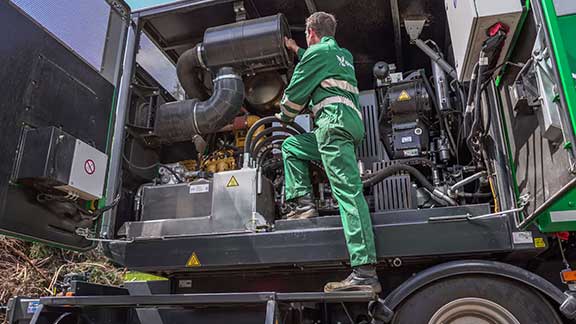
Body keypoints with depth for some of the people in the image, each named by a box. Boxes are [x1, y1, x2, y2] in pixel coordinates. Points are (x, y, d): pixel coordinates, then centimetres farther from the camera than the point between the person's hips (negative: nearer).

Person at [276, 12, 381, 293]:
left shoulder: (317, 51, 6)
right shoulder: (344, 55, 31)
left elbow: (295, 92, 5)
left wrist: (283, 117, 24)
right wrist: (297, 51, 60)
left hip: (334, 119, -9)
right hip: (352, 121, 10)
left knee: (348, 191, -18)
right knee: (290, 146, 23)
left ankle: (365, 273, -23)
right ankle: (305, 204, 7)